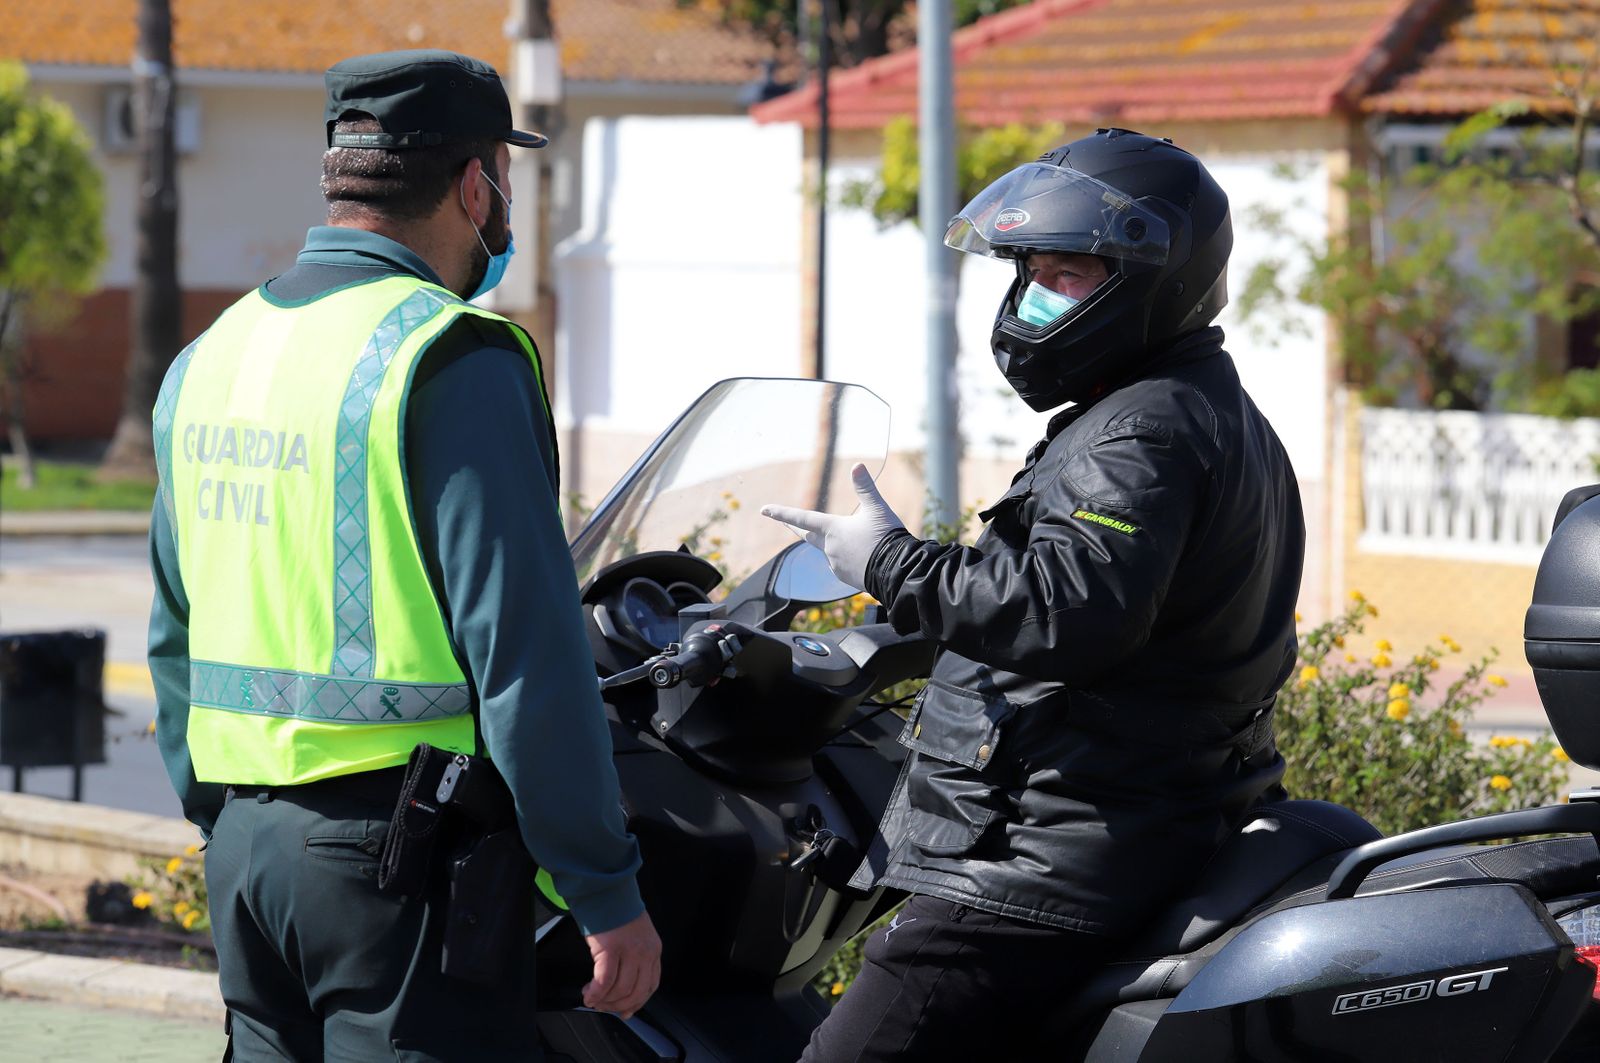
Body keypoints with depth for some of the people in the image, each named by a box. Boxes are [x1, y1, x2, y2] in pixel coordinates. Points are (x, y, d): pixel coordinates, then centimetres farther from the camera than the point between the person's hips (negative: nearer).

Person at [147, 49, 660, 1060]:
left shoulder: (209, 358, 13)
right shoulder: (452, 360, -12)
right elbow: (526, 648, -16)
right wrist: (608, 895, -13)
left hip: (246, 848, 8)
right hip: (400, 854, -8)